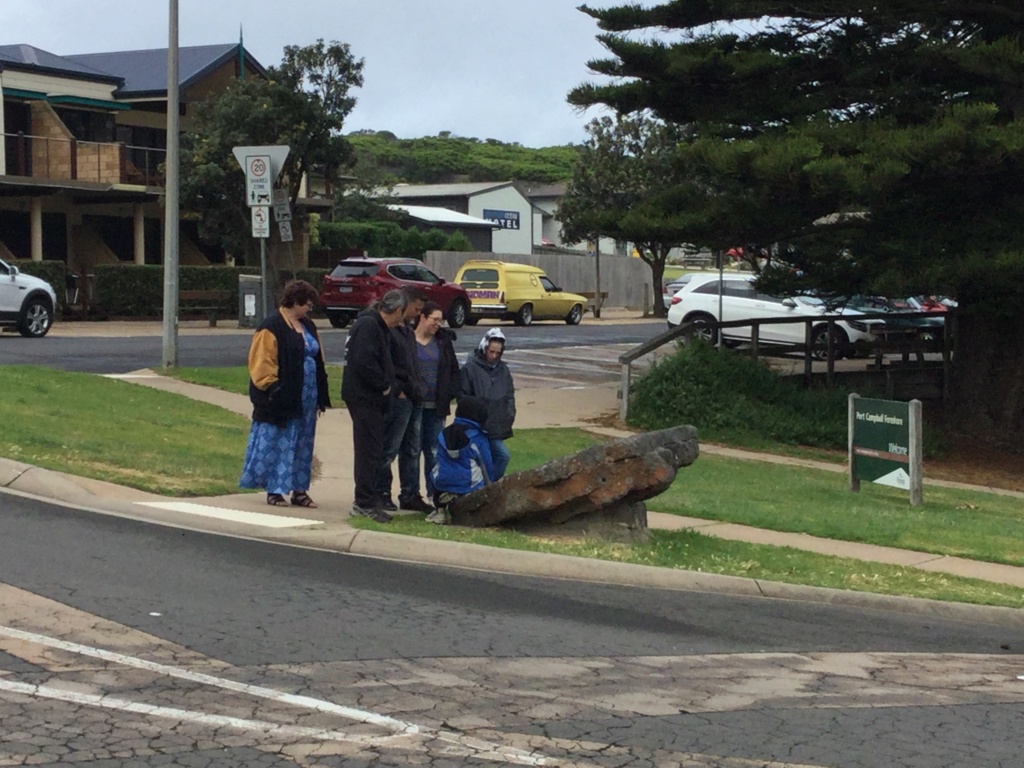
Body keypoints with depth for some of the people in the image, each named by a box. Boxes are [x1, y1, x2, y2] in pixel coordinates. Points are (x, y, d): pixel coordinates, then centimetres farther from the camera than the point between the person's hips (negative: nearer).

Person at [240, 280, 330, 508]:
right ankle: (274, 490, 6)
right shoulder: (272, 327, -11)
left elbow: (318, 360, 20)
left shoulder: (308, 326, 14)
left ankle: (299, 489, 16)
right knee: (276, 444, -1)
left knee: (303, 445, 10)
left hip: (306, 398, 8)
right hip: (281, 399, -8)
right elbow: (263, 363, -13)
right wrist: (272, 389, -19)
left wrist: (319, 396, 17)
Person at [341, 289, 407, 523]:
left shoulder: (377, 326, 18)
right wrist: (384, 385, -16)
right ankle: (365, 502, -6)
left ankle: (366, 500, 22)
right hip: (364, 397, -11)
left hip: (371, 398, 11)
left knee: (370, 450, 15)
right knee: (370, 449, -9)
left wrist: (389, 385, 10)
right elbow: (364, 362, -26)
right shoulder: (368, 325, -16)